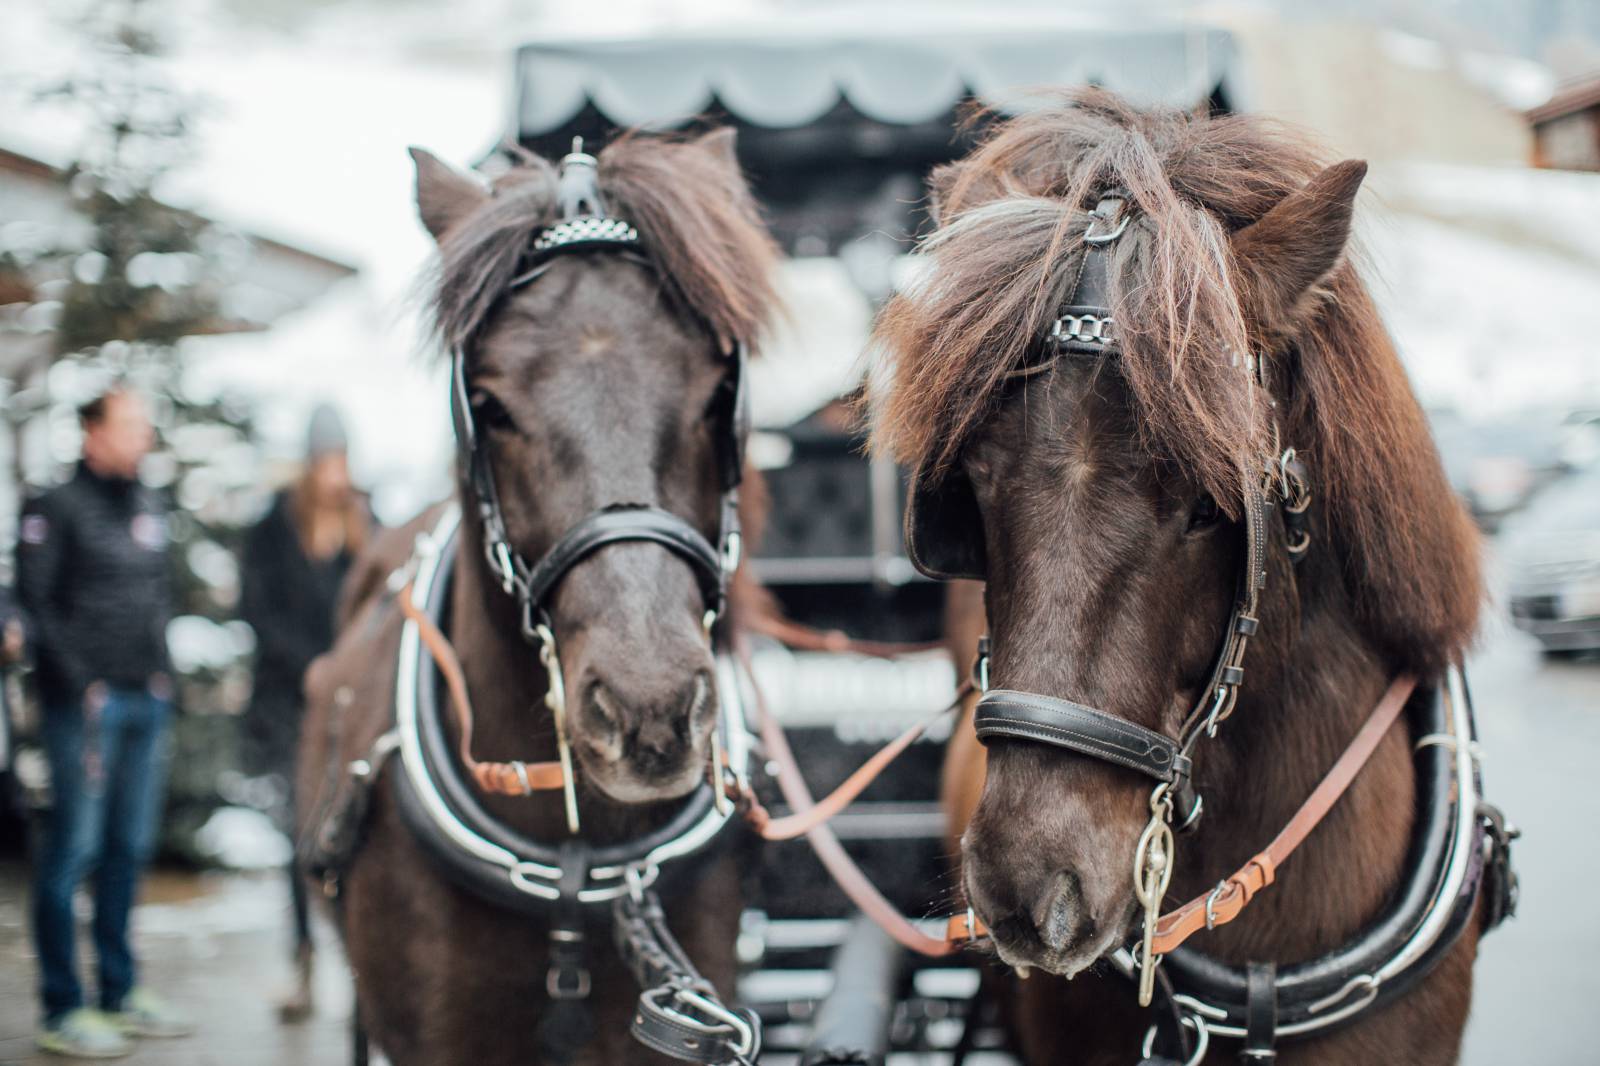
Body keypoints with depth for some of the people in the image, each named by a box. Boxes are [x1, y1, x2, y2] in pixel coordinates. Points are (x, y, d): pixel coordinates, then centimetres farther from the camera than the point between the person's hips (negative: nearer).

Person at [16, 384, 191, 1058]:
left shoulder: (150, 508, 15)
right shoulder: (56, 509, -5)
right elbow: (37, 605, -9)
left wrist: (159, 670, 12)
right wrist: (82, 684, -13)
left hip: (146, 699, 7)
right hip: (86, 701, -7)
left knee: (130, 846, 12)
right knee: (74, 848, -5)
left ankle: (121, 992, 21)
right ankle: (61, 1011, -1)